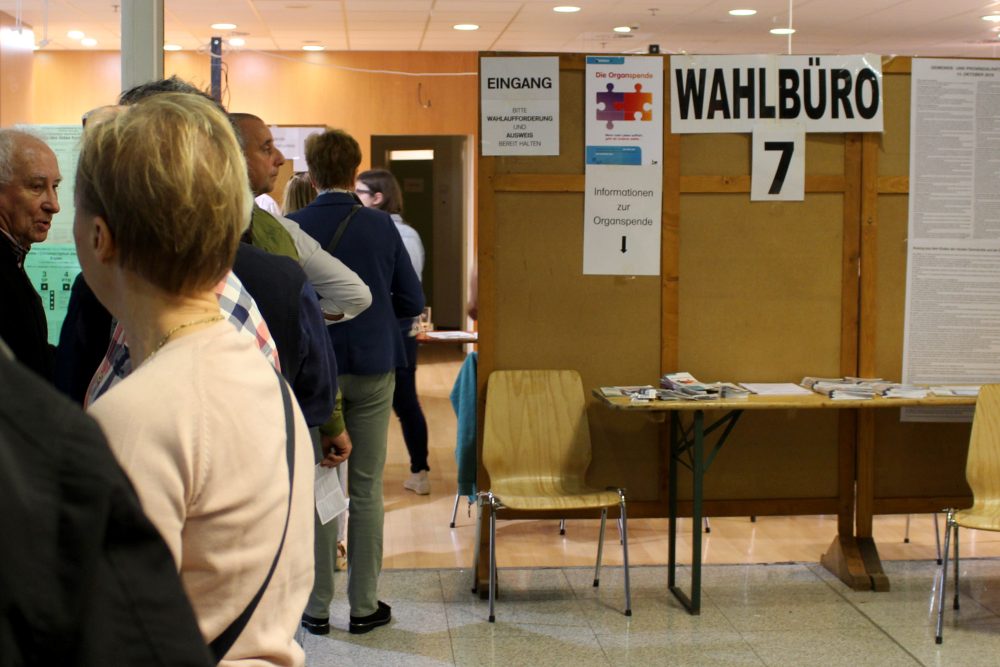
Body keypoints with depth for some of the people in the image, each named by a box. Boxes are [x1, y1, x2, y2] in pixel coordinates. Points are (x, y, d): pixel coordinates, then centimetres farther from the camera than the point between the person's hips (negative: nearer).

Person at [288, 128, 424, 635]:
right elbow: (412, 302, -3)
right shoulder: (381, 226, -6)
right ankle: (364, 606, 13)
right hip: (372, 368, 0)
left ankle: (315, 606, 14)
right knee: (366, 490, 8)